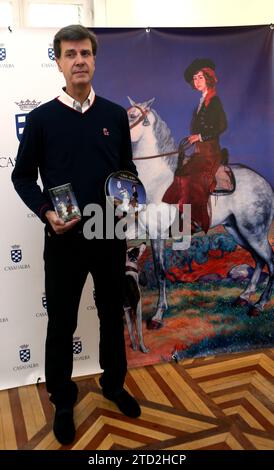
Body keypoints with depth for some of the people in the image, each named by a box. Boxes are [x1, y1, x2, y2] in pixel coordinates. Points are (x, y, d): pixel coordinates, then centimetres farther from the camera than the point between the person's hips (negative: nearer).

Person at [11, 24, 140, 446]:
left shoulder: (115, 115, 3)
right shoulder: (41, 119, -3)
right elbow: (22, 176, 2)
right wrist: (46, 212, -14)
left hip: (111, 235, 3)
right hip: (64, 238, -2)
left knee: (113, 314, 17)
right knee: (61, 323, 10)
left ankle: (114, 384, 41)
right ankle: (63, 402, 32)